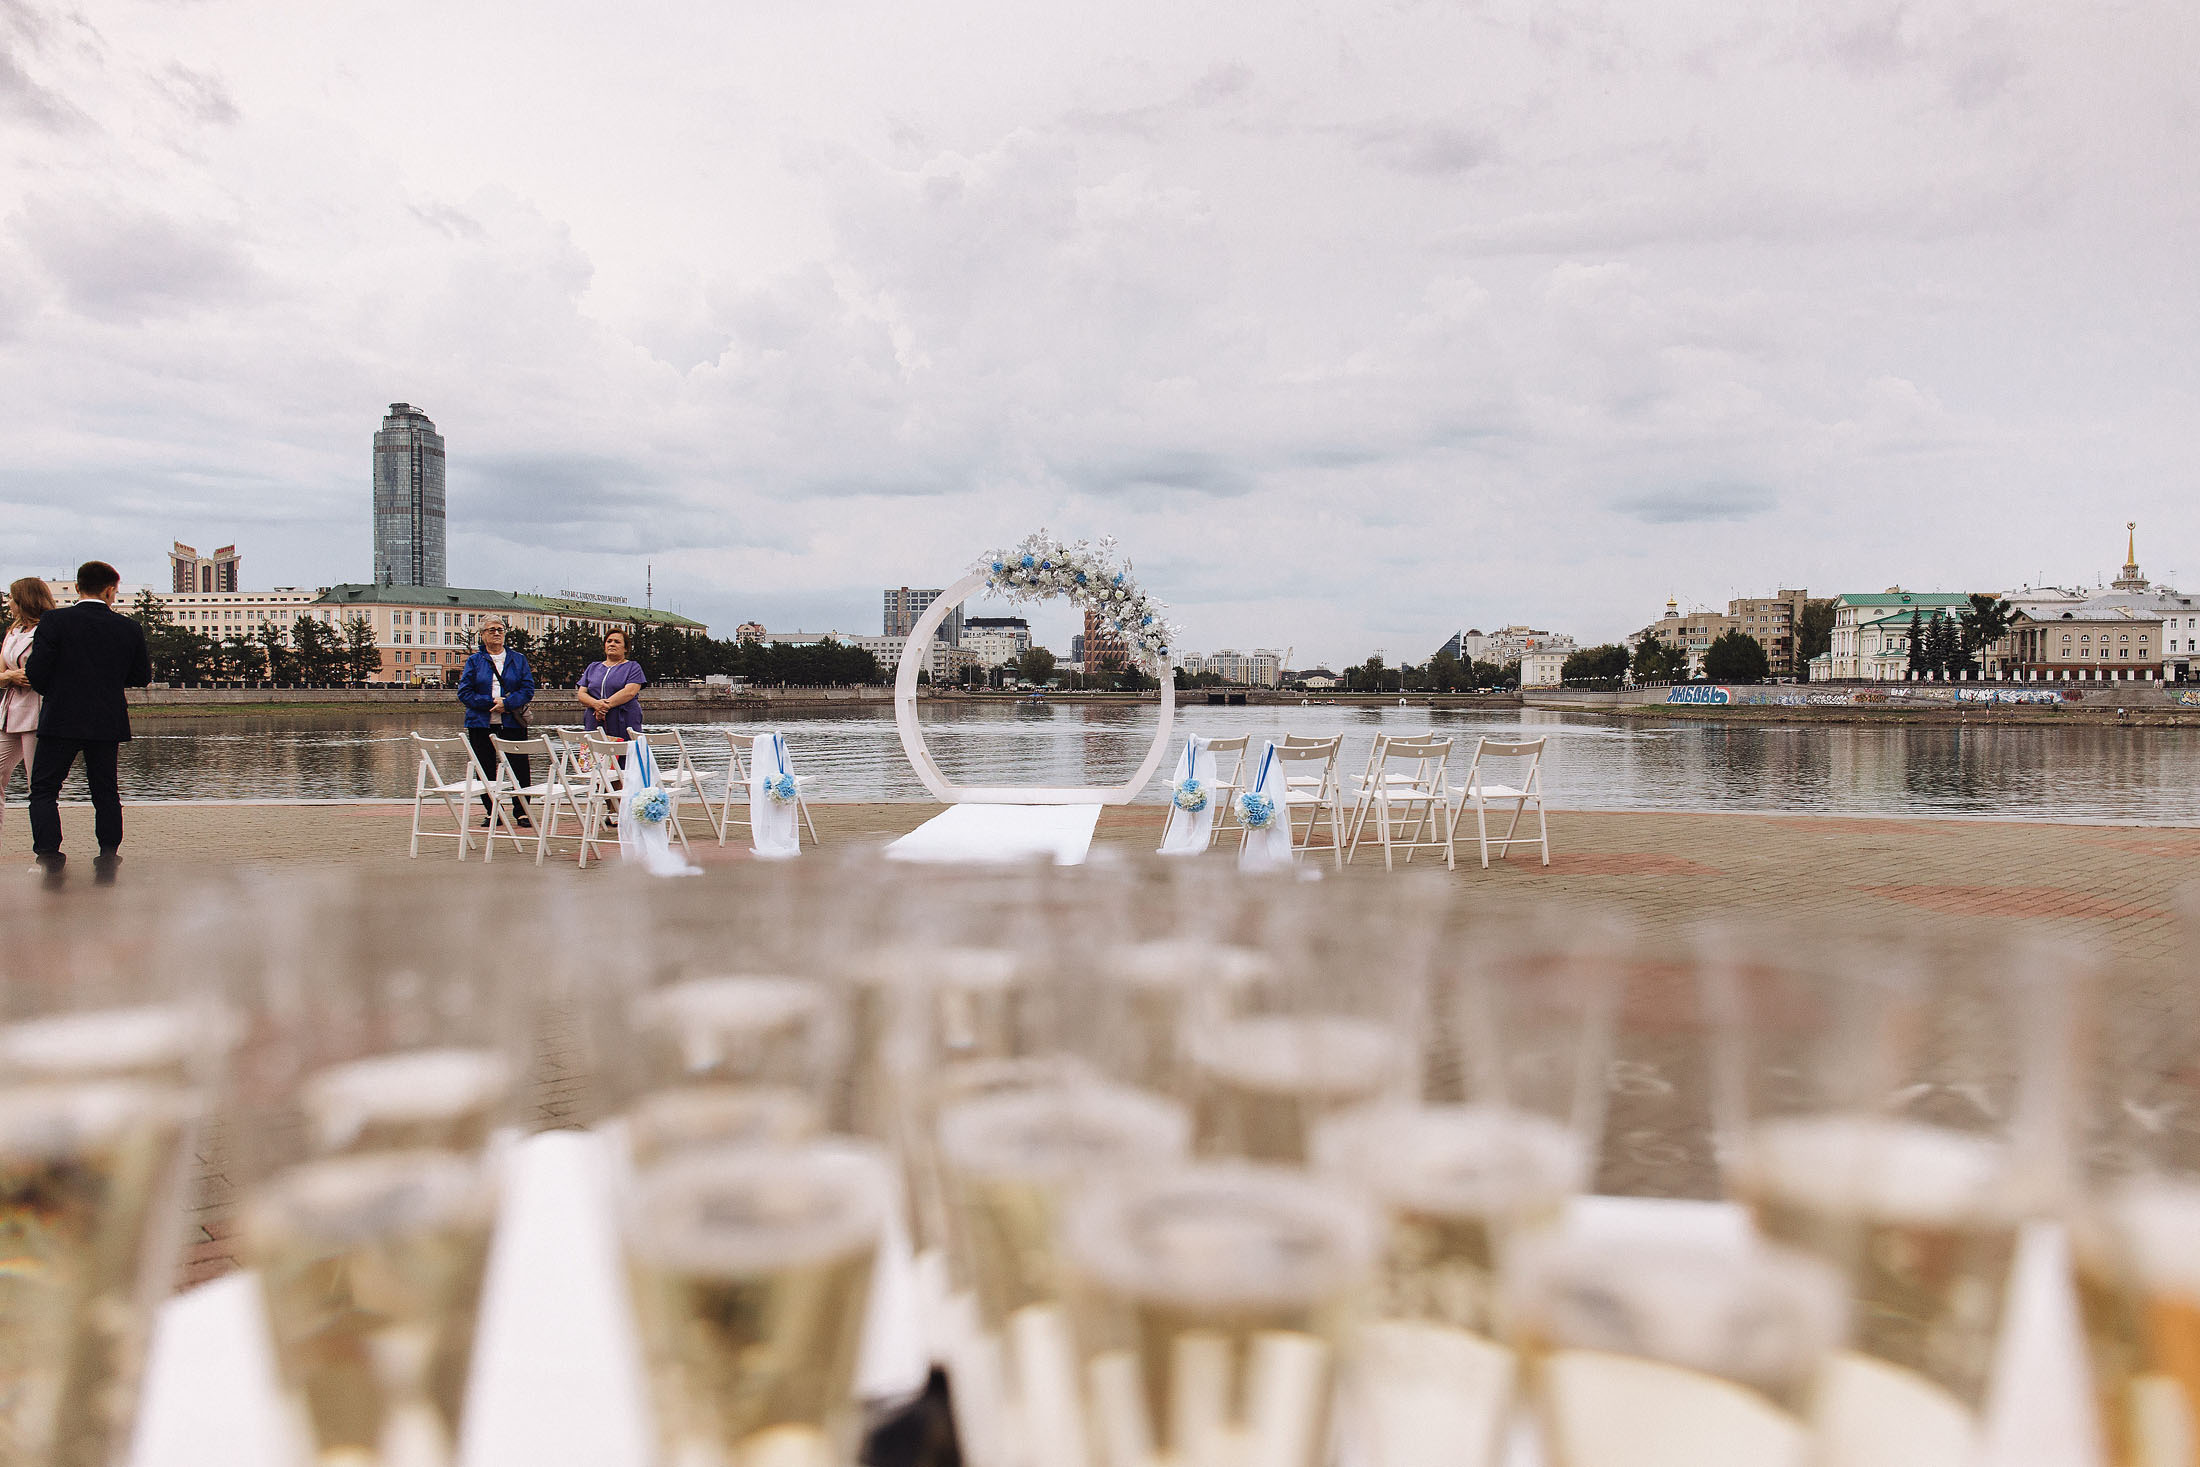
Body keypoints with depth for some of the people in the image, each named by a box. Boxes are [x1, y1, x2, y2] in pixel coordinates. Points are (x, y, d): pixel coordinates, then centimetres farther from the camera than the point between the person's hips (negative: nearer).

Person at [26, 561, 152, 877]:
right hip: (108, 723, 3)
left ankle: (48, 858, -6)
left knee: (43, 789, 6)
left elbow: (36, 672, -10)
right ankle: (108, 860, 12)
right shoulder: (129, 628, 0)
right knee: (105, 791, 12)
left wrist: (51, 692, 11)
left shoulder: (55, 621, -7)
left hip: (61, 720, -2)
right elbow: (142, 676, 6)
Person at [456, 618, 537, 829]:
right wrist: (492, 702, -13)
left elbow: (528, 689, 1)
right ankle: (491, 812, 13)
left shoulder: (518, 659, 9)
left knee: (519, 766, -3)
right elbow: (464, 692, -1)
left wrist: (507, 703, -15)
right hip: (481, 724, 1)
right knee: (486, 769, 3)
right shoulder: (474, 661, 7)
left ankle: (522, 812, 5)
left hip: (512, 723, 0)